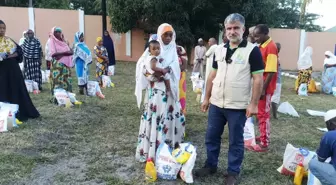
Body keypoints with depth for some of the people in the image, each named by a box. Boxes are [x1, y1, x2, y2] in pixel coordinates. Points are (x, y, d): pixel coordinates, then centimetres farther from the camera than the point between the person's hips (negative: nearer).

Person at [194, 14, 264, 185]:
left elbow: (258, 79, -9)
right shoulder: (219, 50, 8)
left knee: (236, 141, 9)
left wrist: (253, 104, -14)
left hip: (238, 107, -5)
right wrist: (207, 98, 11)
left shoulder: (252, 50, -8)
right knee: (211, 137, 14)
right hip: (216, 104, 5)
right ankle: (210, 166, 33)